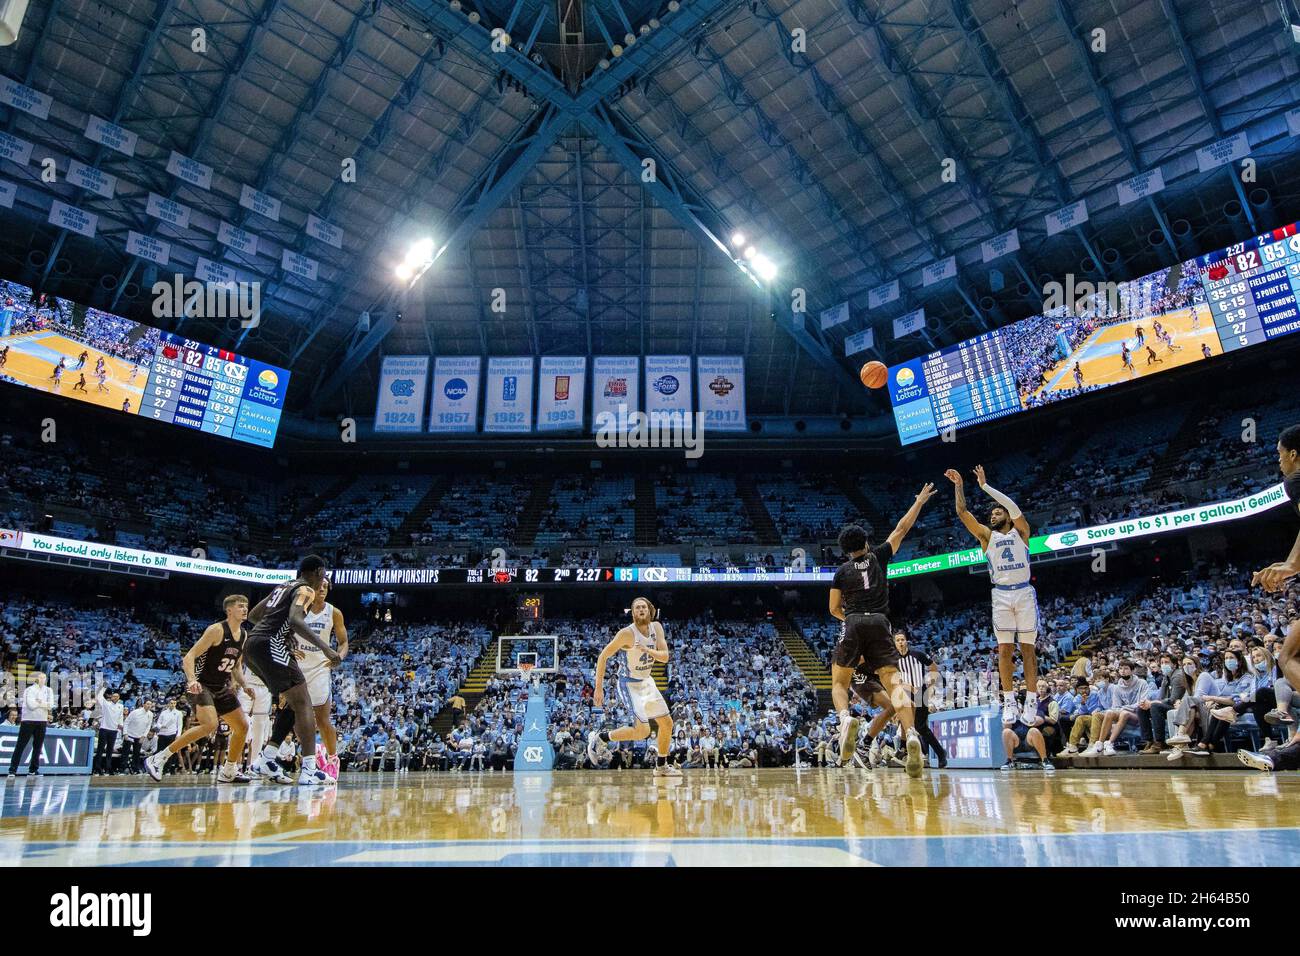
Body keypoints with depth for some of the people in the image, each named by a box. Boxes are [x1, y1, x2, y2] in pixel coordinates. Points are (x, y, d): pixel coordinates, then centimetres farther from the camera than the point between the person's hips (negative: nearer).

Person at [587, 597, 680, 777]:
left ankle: (661, 766, 27)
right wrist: (599, 688, -21)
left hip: (647, 682, 7)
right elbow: (603, 656, -20)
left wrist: (648, 650, -30)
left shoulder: (656, 627, -4)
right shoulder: (627, 633, -23)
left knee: (667, 723, 10)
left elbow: (665, 657, -10)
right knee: (643, 731, -14)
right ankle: (599, 737, 4)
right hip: (630, 685, -7)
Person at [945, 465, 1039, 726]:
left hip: (1024, 592, -2)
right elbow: (962, 512, 3)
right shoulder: (986, 535, 12)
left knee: (1027, 648, 2)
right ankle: (1009, 702, 4)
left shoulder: (1020, 531, 8)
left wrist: (985, 485, -12)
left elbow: (1014, 508, -10)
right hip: (1001, 595, 2)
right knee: (1005, 649, 0)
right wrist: (959, 485, -6)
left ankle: (1032, 701, 6)